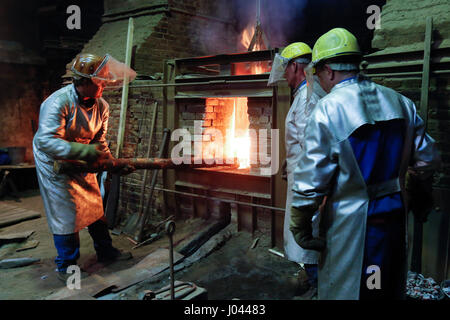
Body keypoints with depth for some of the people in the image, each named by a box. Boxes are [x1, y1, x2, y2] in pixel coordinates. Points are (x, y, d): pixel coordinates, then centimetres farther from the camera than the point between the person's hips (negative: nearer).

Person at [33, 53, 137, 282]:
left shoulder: (101, 106, -6)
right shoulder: (58, 102, -27)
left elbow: (99, 142, 3)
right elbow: (47, 142, -35)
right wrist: (87, 151, -41)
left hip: (82, 162, 7)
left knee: (95, 207, 13)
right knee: (66, 214, -2)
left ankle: (105, 251, 31)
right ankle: (66, 267, 16)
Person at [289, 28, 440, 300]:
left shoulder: (327, 109, -17)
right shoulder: (401, 103, 1)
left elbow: (311, 179, -19)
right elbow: (427, 160, 6)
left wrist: (300, 227, -8)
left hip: (351, 223, -6)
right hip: (395, 217, 6)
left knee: (345, 290, 13)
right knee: (389, 289, 24)